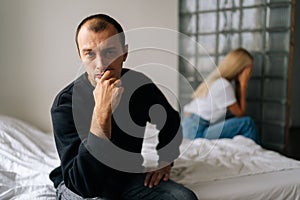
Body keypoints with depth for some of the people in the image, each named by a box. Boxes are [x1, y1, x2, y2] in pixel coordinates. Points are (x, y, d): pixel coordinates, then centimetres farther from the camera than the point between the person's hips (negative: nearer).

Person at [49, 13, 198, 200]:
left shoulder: (140, 84, -7)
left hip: (132, 176, 3)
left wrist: (165, 159, -1)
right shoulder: (66, 102, -22)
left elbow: (172, 123, 15)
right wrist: (101, 114, -38)